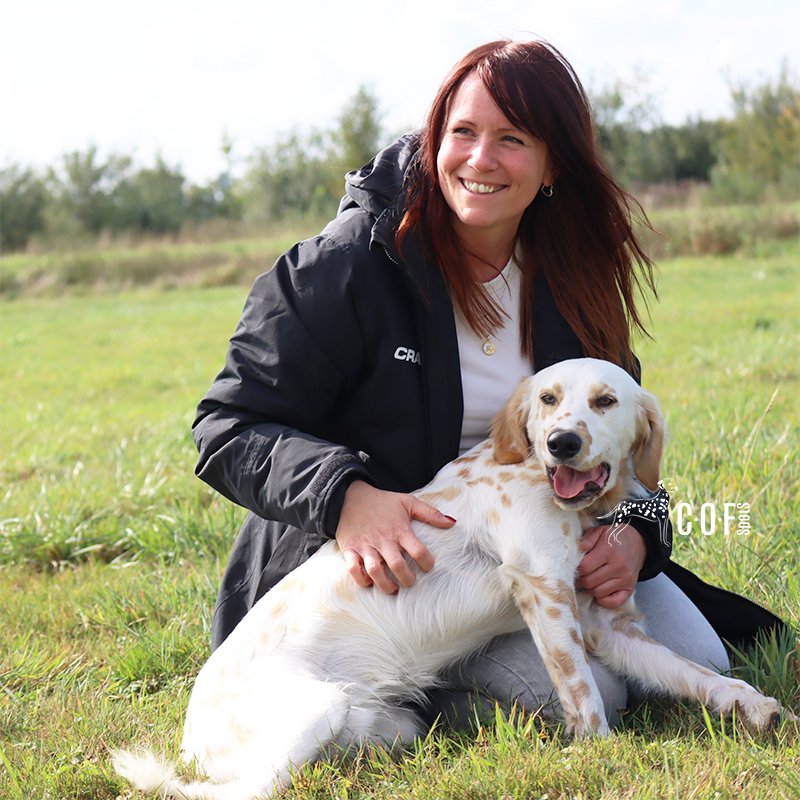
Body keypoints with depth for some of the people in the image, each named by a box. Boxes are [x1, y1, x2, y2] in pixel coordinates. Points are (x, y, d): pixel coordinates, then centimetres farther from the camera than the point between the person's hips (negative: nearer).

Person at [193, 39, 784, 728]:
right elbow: (231, 426, -17)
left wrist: (634, 535, -15)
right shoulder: (354, 264, -17)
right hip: (394, 562, -6)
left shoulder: (570, 277, 0)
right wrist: (344, 497, -35)